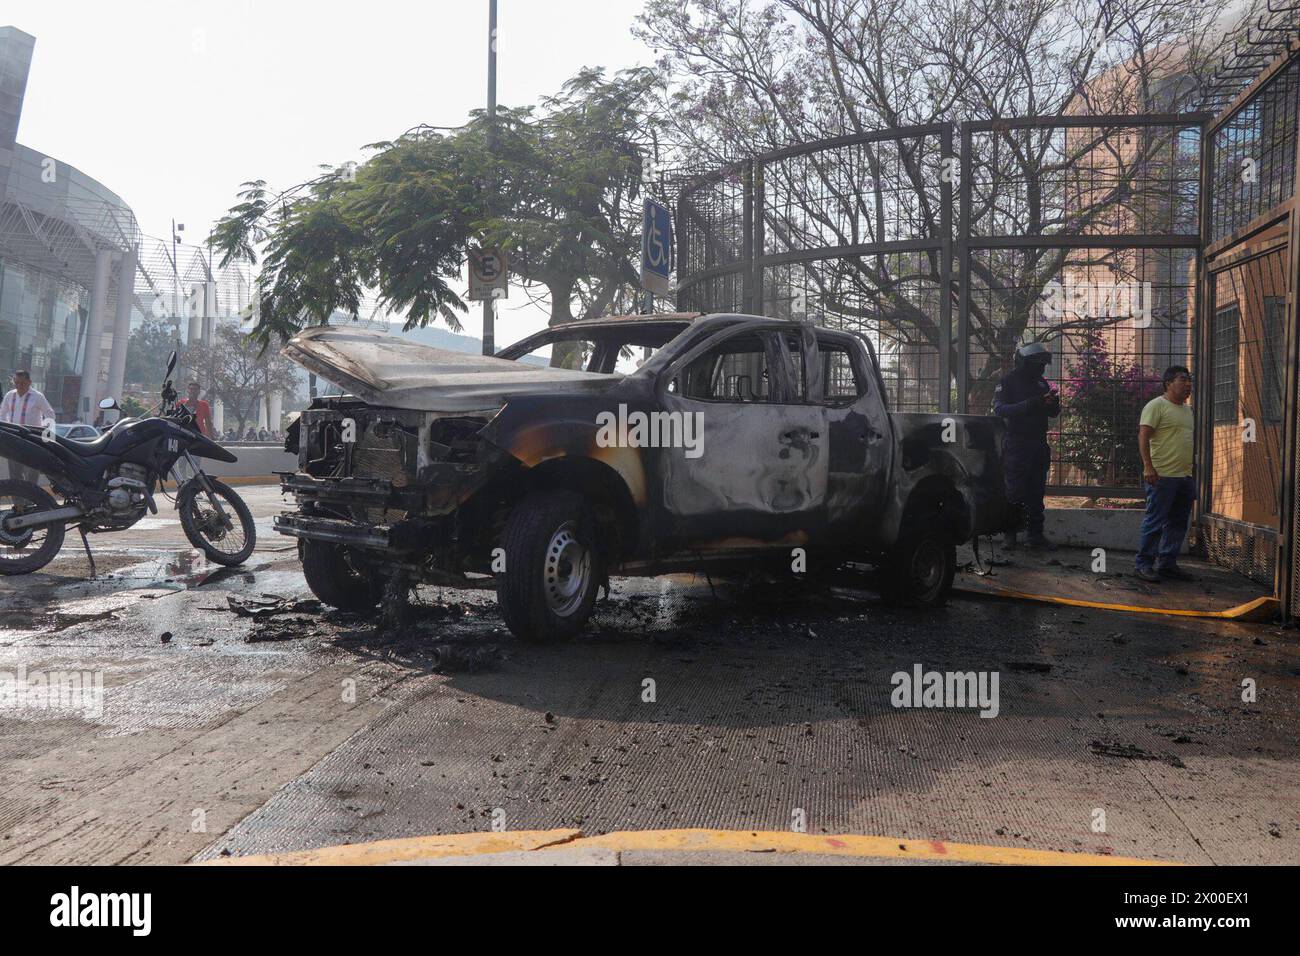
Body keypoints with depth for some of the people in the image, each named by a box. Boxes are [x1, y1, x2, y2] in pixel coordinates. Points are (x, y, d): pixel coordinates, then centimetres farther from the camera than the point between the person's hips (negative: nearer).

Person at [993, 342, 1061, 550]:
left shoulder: (1041, 383, 14)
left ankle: (1035, 534, 14)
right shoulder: (1008, 381, -4)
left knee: (1036, 492, 8)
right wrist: (1028, 405, -30)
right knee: (1015, 492, -5)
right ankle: (1010, 535, 2)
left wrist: (1053, 403, -8)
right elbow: (999, 408, -17)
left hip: (1038, 445, 6)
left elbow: (1053, 413, 16)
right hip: (1016, 445, -6)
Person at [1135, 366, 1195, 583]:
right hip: (1162, 475, -8)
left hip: (1186, 476, 9)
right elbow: (1143, 437, -14)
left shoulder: (1188, 410, 19)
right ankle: (1144, 564, 3)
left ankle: (1167, 564, 17)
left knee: (1178, 524, 10)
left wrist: (1194, 471, 21)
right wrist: (1148, 466, -23)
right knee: (1155, 522, -5)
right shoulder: (1156, 406, -7)